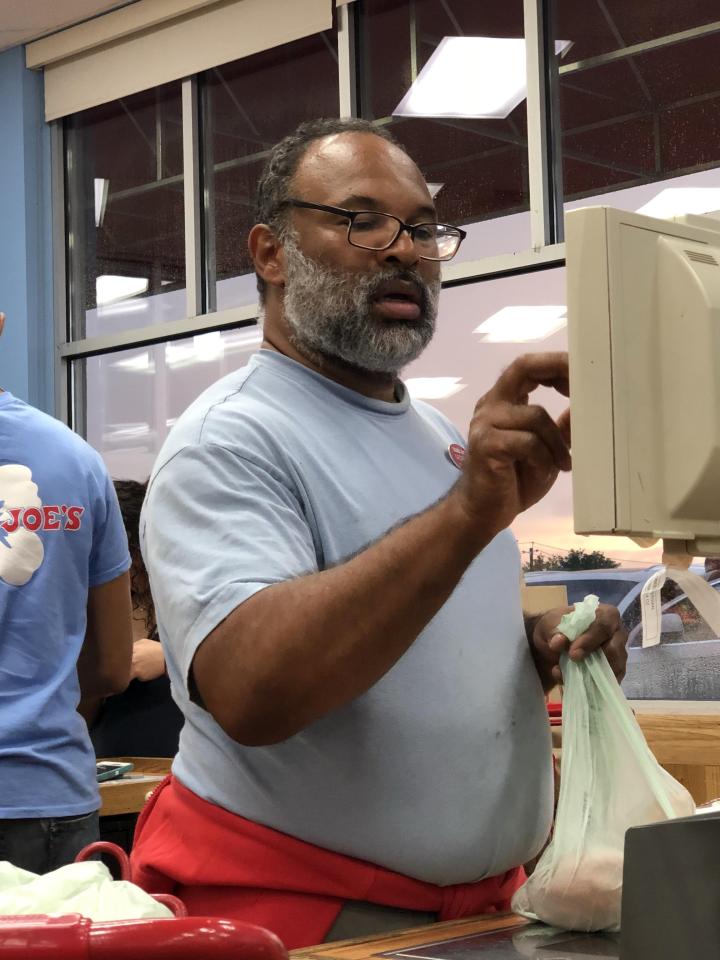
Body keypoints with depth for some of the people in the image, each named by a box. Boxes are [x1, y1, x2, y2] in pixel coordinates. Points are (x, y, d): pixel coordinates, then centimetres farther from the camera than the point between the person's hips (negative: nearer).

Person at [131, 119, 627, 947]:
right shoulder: (229, 441, -16)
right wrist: (467, 513, -38)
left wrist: (547, 647, -2)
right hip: (299, 912, -8)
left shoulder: (441, 438, 10)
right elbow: (251, 691, -31)